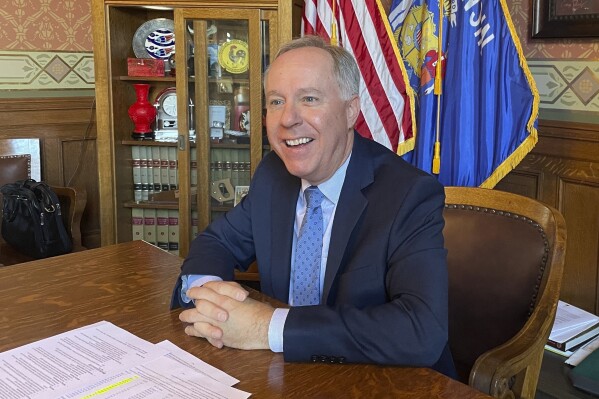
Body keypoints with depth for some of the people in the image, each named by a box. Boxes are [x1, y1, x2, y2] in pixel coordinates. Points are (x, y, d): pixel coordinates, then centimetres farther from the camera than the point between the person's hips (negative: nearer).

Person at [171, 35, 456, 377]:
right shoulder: (273, 173, -2)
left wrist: (270, 327, -30)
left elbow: (424, 333, -29)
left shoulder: (412, 196, -19)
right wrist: (205, 288, -16)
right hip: (289, 373, 5)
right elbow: (217, 242, 8)